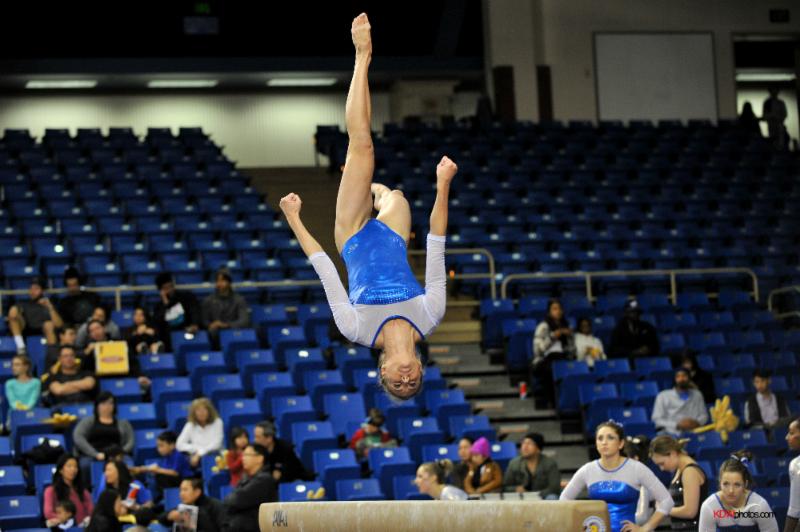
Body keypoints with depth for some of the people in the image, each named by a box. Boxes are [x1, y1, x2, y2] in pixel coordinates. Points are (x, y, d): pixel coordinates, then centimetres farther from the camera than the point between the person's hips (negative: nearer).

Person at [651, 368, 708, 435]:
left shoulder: (697, 395, 18)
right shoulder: (663, 396, 6)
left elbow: (703, 415, 17)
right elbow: (657, 419, -1)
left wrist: (697, 423, -7)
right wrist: (677, 425, -14)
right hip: (672, 433, -3)